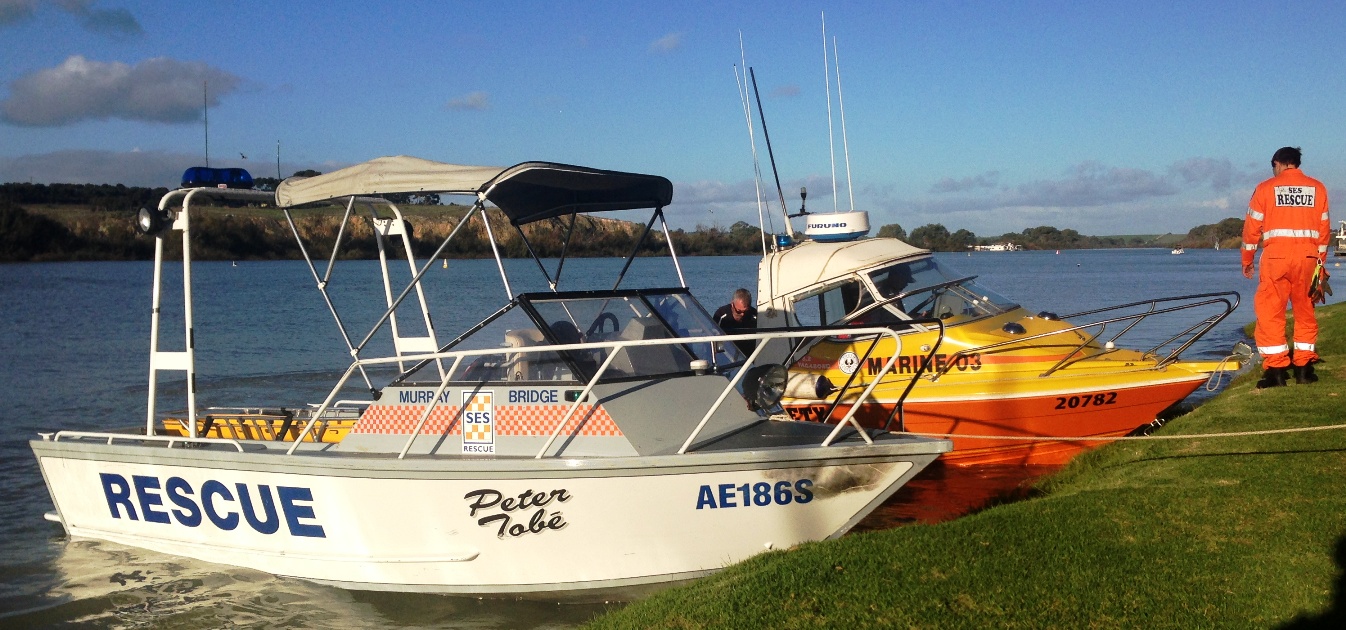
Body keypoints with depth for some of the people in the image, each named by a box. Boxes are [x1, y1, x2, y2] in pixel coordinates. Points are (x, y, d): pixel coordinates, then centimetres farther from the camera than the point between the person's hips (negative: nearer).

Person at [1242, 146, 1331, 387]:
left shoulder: (1266, 188, 4)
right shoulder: (1317, 188, 10)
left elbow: (1252, 226, 4)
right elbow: (1324, 227, 10)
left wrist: (1247, 260, 13)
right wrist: (1320, 259, 18)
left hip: (1276, 254, -3)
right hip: (1308, 256, 3)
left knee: (1270, 312, 1)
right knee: (1305, 312, 12)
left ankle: (1276, 369, -3)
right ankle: (1304, 367, 12)